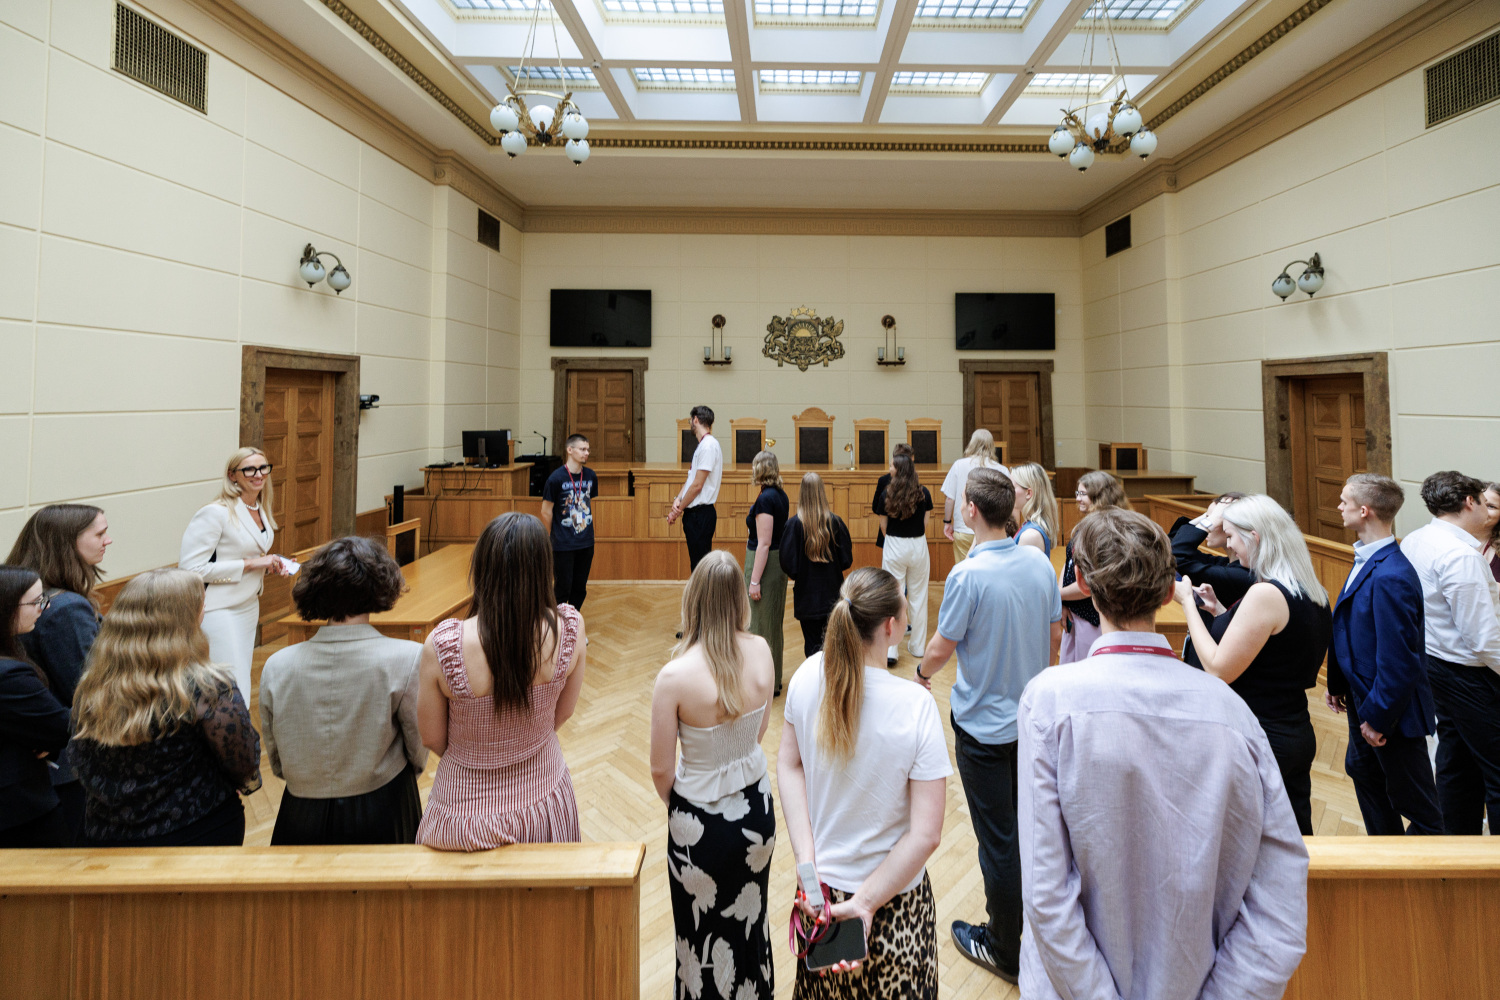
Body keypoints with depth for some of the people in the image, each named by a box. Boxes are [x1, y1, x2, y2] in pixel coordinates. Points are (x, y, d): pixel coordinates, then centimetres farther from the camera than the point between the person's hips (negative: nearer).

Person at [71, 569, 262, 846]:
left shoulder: (90, 687, -7)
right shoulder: (206, 687, -23)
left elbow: (83, 766, 6)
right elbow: (243, 764, -14)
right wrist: (250, 782, 8)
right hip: (197, 834, -5)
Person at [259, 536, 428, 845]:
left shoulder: (276, 666, -9)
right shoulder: (407, 659, -20)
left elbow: (276, 762, 4)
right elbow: (419, 751, -7)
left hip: (299, 820, 3)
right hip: (381, 818, -2)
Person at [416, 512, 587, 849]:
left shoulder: (442, 646, -26)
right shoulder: (570, 629, -20)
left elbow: (433, 739, -9)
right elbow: (562, 714, -3)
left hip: (466, 818, -1)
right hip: (545, 805, 2)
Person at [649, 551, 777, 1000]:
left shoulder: (675, 676, -28)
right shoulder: (761, 652, -15)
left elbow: (661, 770, -16)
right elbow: (760, 729, 1)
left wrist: (674, 802, 4)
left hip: (702, 821, -4)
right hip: (756, 807, 5)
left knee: (706, 930, 23)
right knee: (751, 917, 29)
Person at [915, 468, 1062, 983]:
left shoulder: (967, 575, -25)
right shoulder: (1039, 562, -6)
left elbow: (941, 649, -16)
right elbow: (1055, 635, 5)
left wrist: (922, 673, 5)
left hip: (983, 723, -6)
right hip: (1032, 716, 6)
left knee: (997, 837, 9)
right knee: (1028, 825, 24)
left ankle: (1006, 949, 27)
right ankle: (1028, 919, 45)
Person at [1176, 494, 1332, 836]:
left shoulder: (1266, 593, -22)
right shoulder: (1312, 593, 6)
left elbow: (1219, 670, -20)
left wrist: (1189, 603, -13)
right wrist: (1220, 611, 10)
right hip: (1299, 736, 9)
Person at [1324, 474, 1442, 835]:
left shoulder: (1391, 578, -29)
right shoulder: (1367, 559, 1)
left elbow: (1399, 659, -27)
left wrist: (1379, 718, -19)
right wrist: (1338, 682, 13)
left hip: (1392, 710, -10)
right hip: (1363, 698, 10)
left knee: (1414, 801, 8)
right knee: (1363, 771, 25)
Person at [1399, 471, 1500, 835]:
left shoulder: (1412, 542, 4)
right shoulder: (1461, 555, -23)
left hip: (1434, 663, 9)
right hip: (1469, 674, -9)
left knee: (1455, 757, 21)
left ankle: (1458, 835, 35)